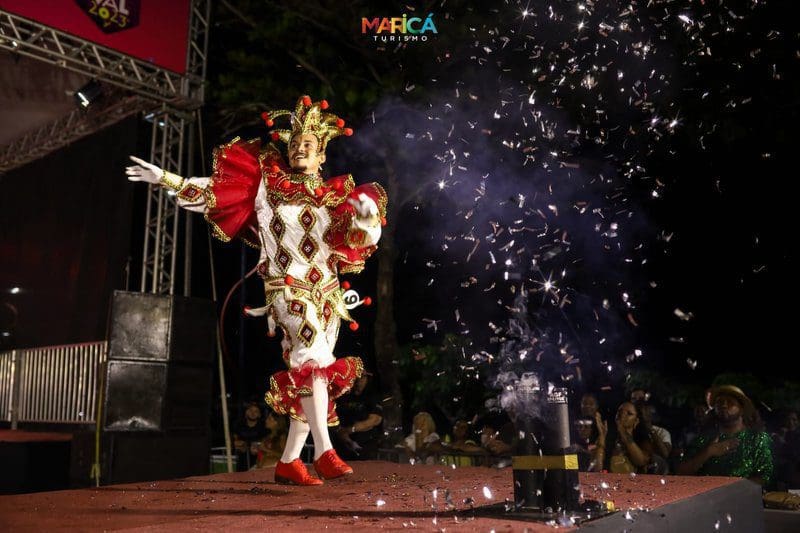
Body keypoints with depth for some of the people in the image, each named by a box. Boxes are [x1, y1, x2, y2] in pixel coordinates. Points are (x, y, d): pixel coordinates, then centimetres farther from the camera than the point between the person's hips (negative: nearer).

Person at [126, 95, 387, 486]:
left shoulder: (335, 197, 11)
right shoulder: (266, 181, 7)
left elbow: (357, 238, 0)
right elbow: (212, 191, 6)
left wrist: (366, 215, -20)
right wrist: (164, 178, 1)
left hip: (327, 293, 4)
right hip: (288, 288, -4)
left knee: (315, 375, 2)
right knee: (313, 357, -24)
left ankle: (289, 462, 10)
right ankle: (324, 453, -24)